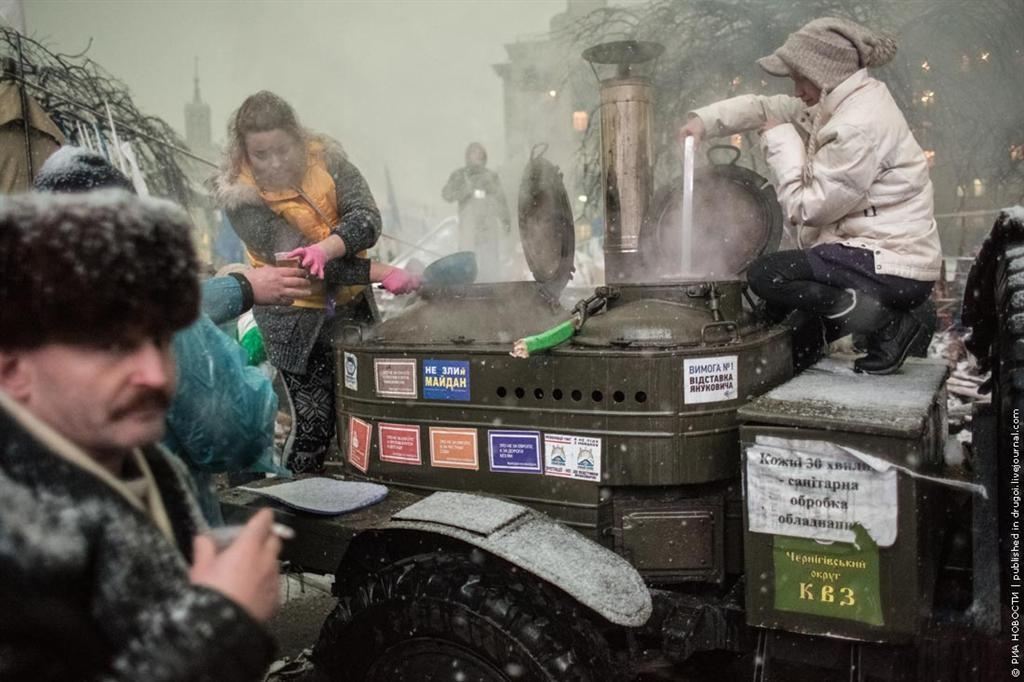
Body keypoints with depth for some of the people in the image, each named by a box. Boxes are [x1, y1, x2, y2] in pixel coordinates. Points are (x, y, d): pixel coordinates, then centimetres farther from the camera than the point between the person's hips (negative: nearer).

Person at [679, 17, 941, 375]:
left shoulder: (859, 127, -22)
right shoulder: (842, 103, 8)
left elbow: (806, 207, -19)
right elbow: (768, 108, 11)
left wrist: (781, 140, -9)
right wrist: (705, 119, -3)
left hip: (893, 270, -10)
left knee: (765, 275, -13)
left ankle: (889, 324, -10)